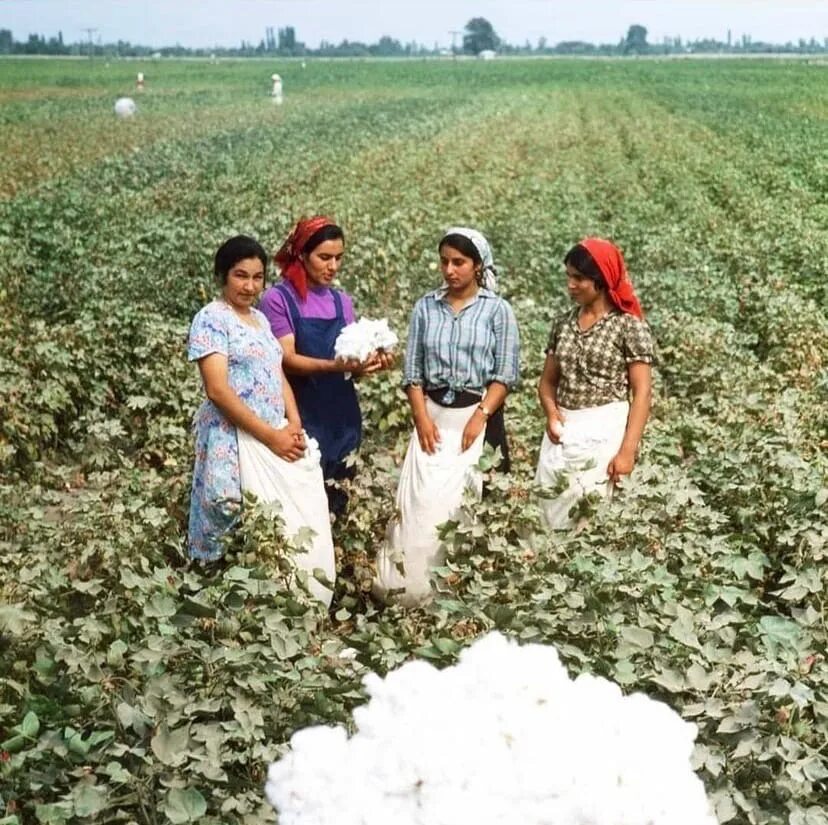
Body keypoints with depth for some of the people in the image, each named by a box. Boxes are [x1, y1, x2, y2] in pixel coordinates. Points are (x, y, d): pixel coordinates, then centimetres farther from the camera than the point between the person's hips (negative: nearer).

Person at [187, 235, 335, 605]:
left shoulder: (260, 318, 17)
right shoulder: (211, 319, -8)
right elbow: (218, 390, -16)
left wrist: (294, 425, -1)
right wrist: (271, 436, -17)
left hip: (279, 439, 8)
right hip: (237, 443, -8)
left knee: (306, 521, 2)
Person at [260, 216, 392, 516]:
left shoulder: (342, 301, 11)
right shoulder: (278, 299, -5)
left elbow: (350, 361, 9)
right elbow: (287, 360, -13)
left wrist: (370, 363, -14)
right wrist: (335, 365, -28)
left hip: (342, 417, 5)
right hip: (301, 416, -5)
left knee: (337, 501, 5)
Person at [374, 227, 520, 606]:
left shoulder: (497, 309, 2)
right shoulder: (426, 307, 9)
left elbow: (505, 374, -2)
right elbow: (413, 371, 8)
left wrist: (479, 417, -13)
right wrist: (422, 418, -5)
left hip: (479, 416, -2)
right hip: (433, 415, 2)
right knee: (422, 499, -7)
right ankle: (412, 588, -2)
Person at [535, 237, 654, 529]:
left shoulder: (629, 325, -5)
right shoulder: (563, 323, 10)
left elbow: (642, 392, -8)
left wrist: (627, 451, -15)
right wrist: (551, 413, -5)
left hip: (605, 432, -5)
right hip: (563, 432, 5)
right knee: (550, 514, 5)